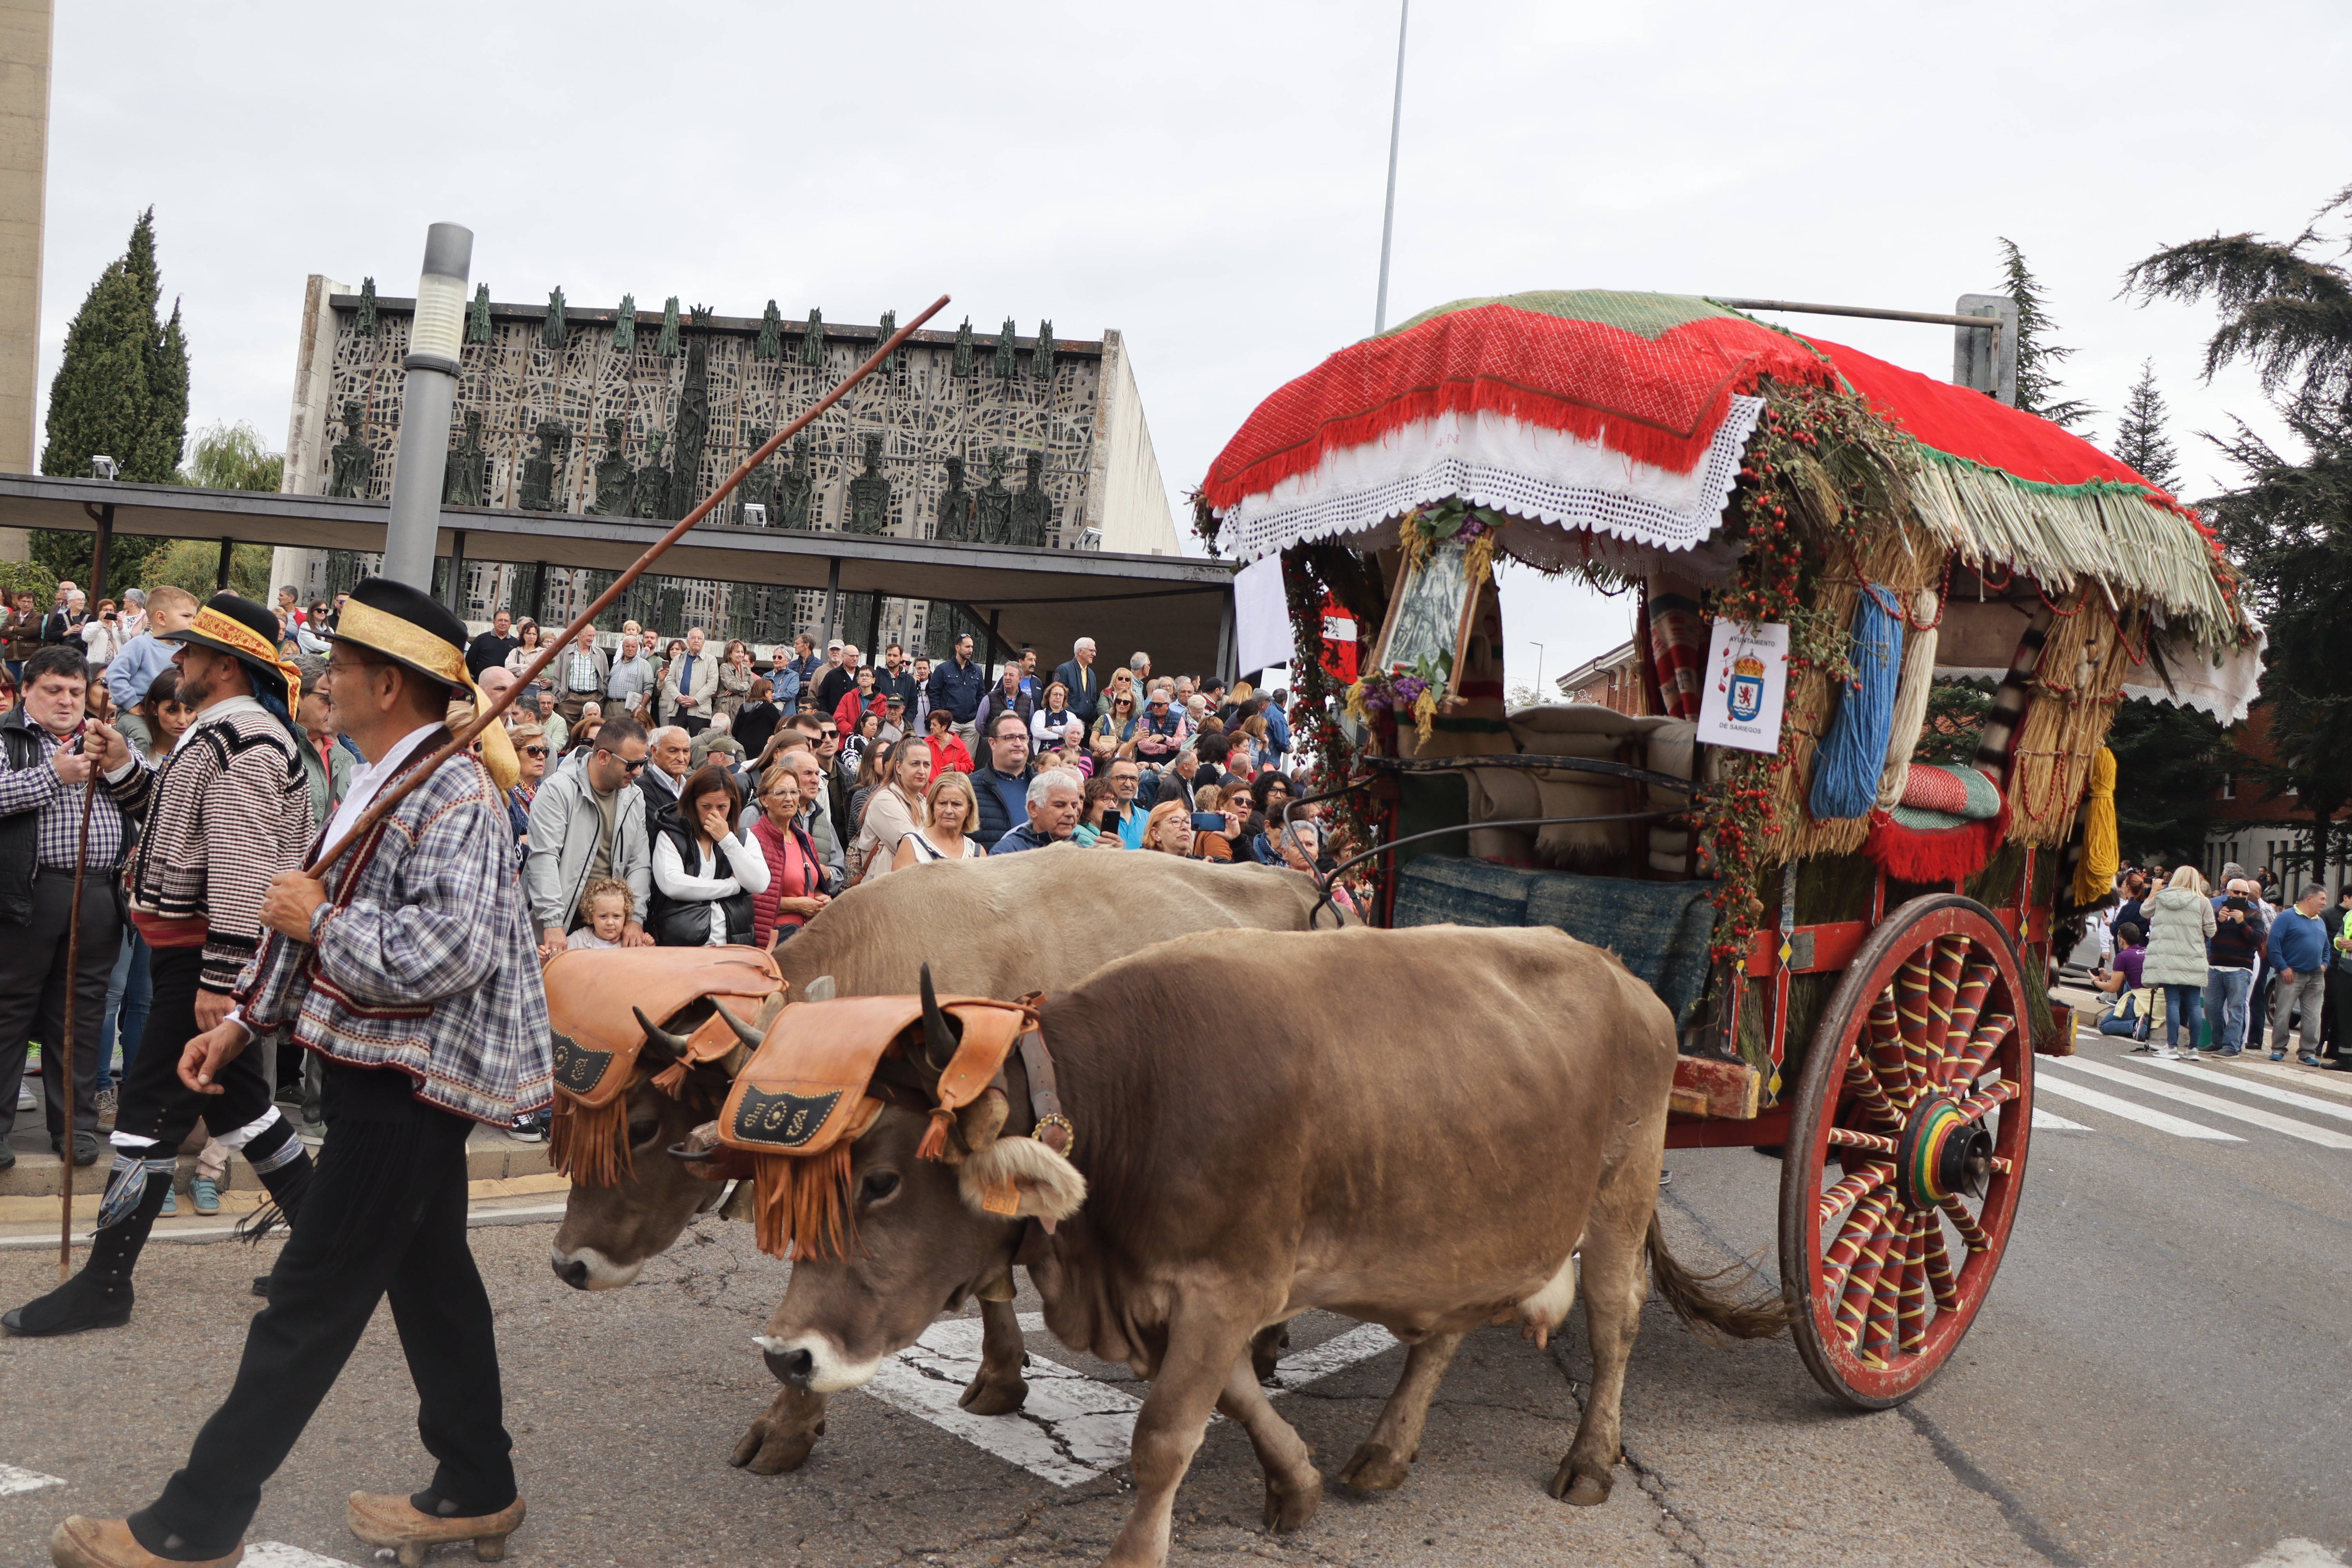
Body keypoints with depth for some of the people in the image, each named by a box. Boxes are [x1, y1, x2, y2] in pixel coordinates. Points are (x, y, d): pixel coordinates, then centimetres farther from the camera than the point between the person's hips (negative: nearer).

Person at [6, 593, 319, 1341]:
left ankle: (104, 1284, 6)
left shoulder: (244, 741, -19)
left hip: (207, 958, -11)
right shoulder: (216, 733, 15)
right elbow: (187, 819, 22)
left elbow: (242, 868, -25)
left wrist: (219, 979, -27)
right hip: (195, 953, 11)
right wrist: (124, 769, 8)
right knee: (239, 1103, 16)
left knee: (150, 1111, -4)